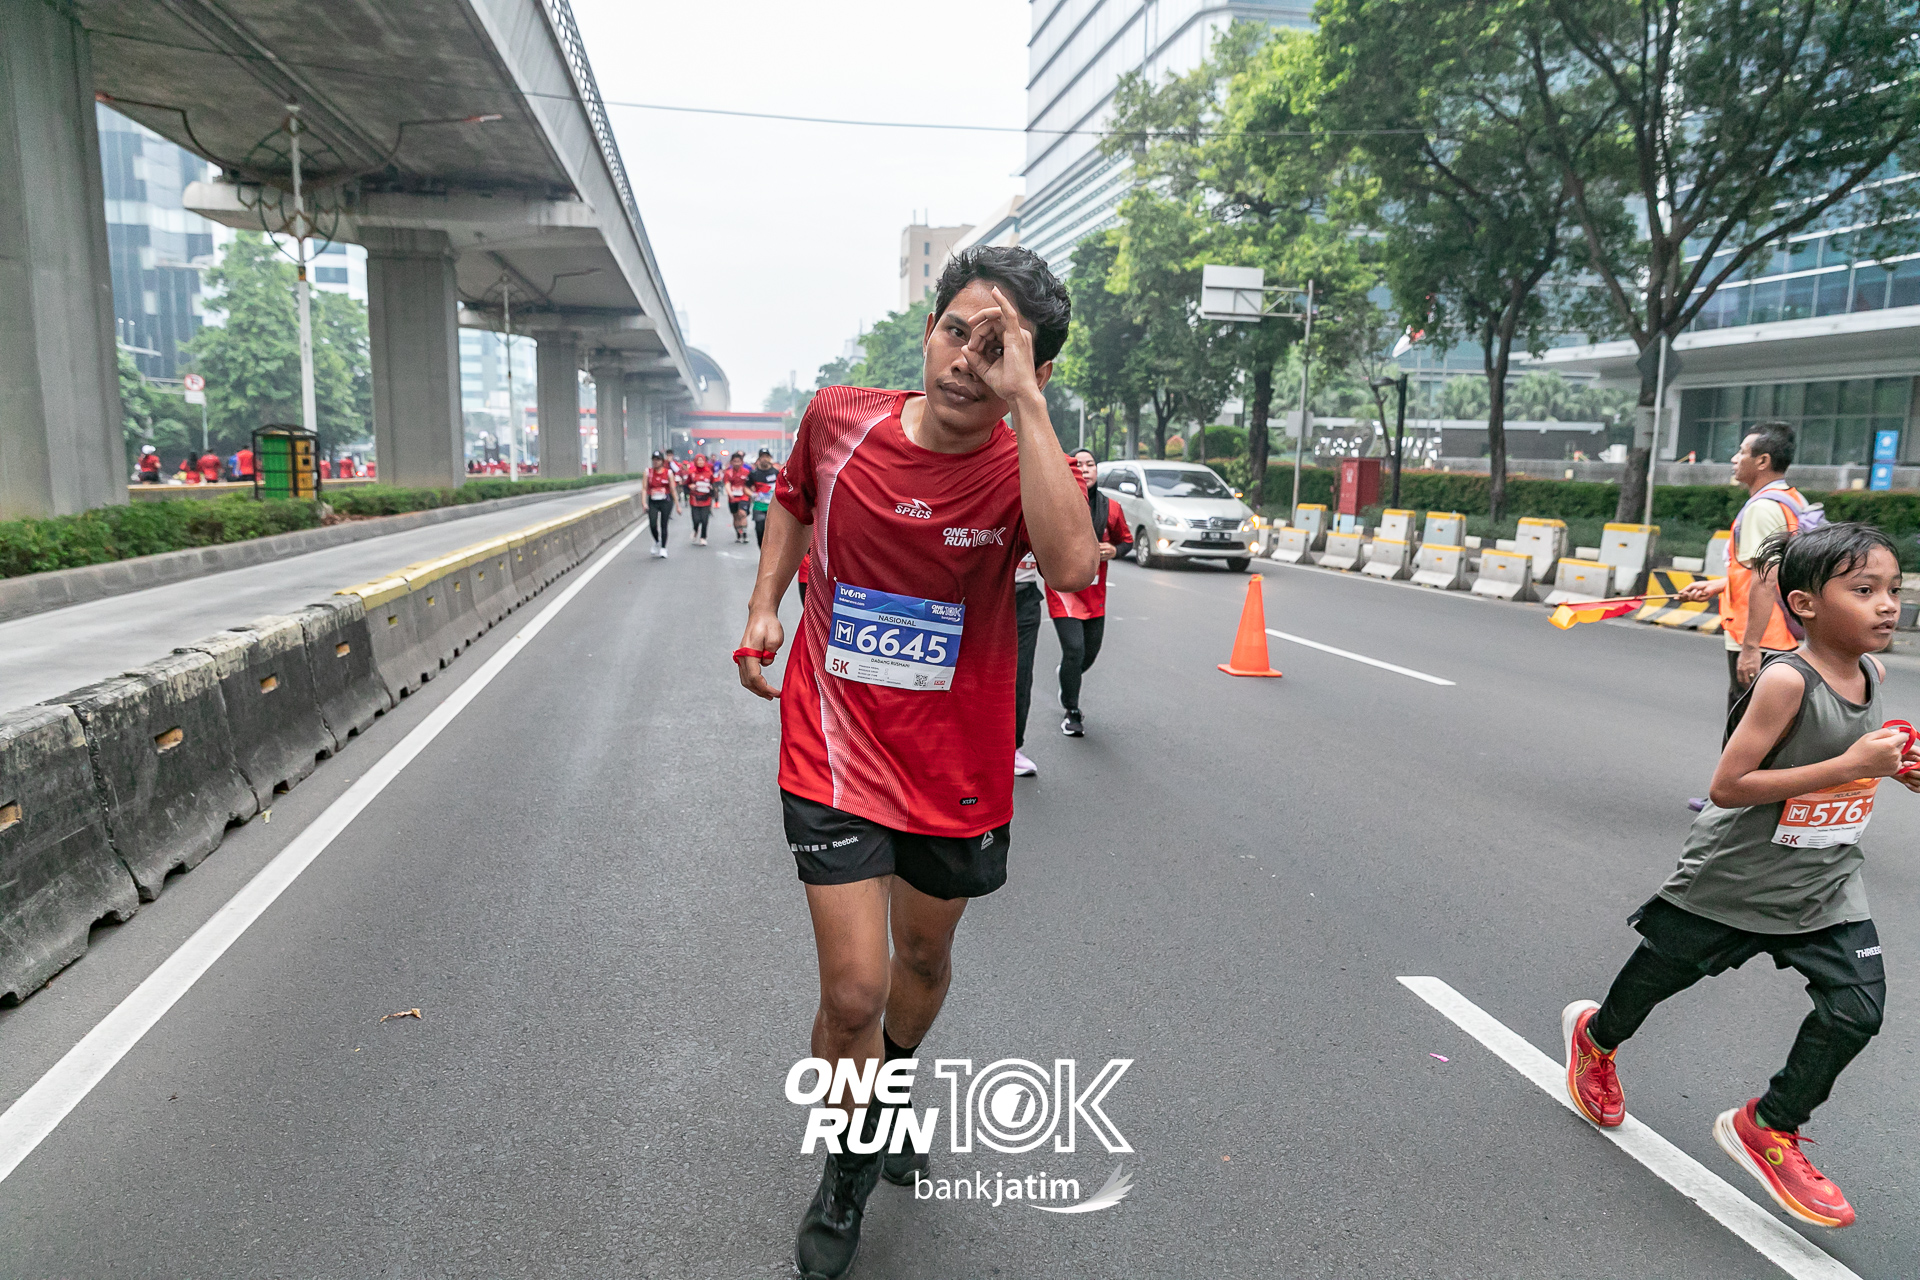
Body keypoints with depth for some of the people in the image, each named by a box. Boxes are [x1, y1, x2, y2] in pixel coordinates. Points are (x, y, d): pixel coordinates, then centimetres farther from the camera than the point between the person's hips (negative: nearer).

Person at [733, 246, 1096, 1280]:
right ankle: (847, 1171, 27)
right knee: (853, 992, -6)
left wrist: (1024, 399, -33)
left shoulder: (1019, 464, -13)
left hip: (956, 768, 1)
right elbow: (794, 499, 16)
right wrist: (764, 604, 4)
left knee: (925, 959, 22)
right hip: (836, 755, -1)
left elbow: (1073, 566, -36)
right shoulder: (839, 420, -7)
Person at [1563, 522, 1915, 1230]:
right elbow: (1727, 785, -28)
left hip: (1827, 884, 6)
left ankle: (1766, 1129, 15)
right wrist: (1851, 766, -29)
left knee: (1857, 1007, -5)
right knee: (1663, 971, 14)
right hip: (1735, 875, -6)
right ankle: (1594, 1035, 45)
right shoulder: (1787, 680, -26)